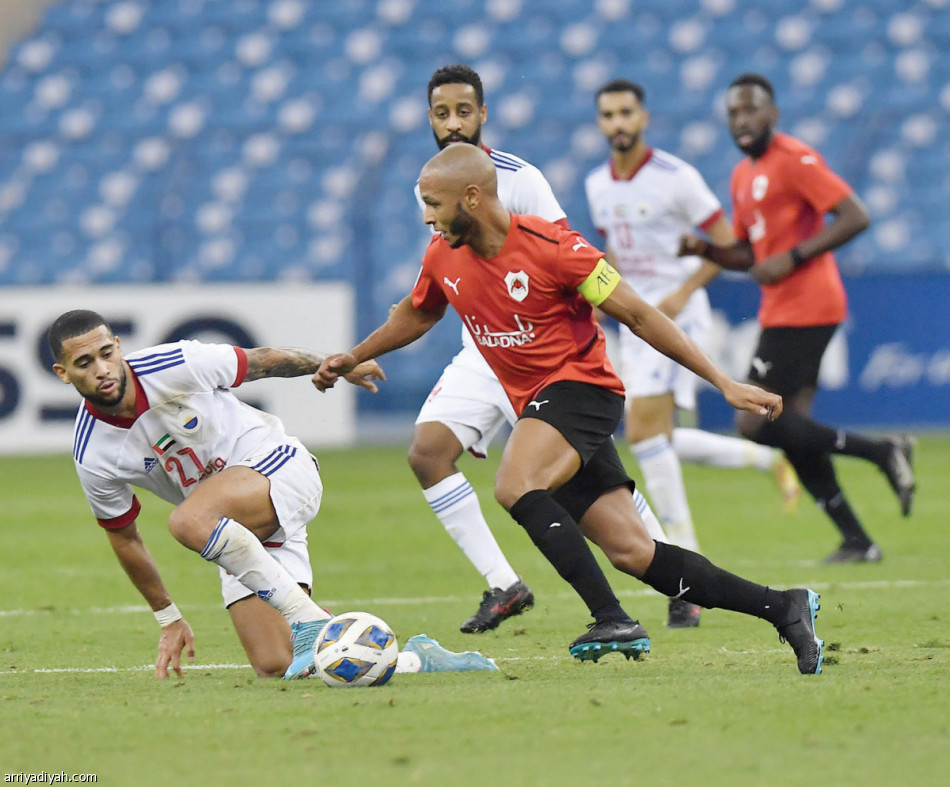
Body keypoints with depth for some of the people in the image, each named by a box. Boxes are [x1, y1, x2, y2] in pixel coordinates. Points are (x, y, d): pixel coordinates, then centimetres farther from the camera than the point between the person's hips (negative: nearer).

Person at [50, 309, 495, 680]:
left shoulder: (176, 365, -17)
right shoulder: (92, 458, -10)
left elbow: (260, 362, 1)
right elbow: (124, 537, 7)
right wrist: (168, 619, 13)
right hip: (237, 530, 4)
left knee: (189, 520, -35)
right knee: (274, 667, -11)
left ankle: (309, 620, -28)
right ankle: (416, 659, 5)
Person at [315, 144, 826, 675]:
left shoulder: (551, 248, -17)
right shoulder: (444, 258, 2)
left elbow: (637, 315, -13)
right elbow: (417, 314, 26)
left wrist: (724, 382, -13)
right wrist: (354, 358, 24)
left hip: (581, 388, -6)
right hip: (538, 407, 6)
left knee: (515, 487, -31)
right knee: (633, 553, 0)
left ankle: (613, 620, -30)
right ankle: (783, 607, 7)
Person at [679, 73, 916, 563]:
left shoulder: (794, 159, -10)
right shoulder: (743, 176, 18)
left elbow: (855, 217, -17)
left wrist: (792, 257, -20)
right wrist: (704, 250, 6)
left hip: (803, 310, -9)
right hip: (780, 313, 9)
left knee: (757, 424, -14)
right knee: (791, 430, 5)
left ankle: (882, 452, -8)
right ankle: (857, 541, 7)